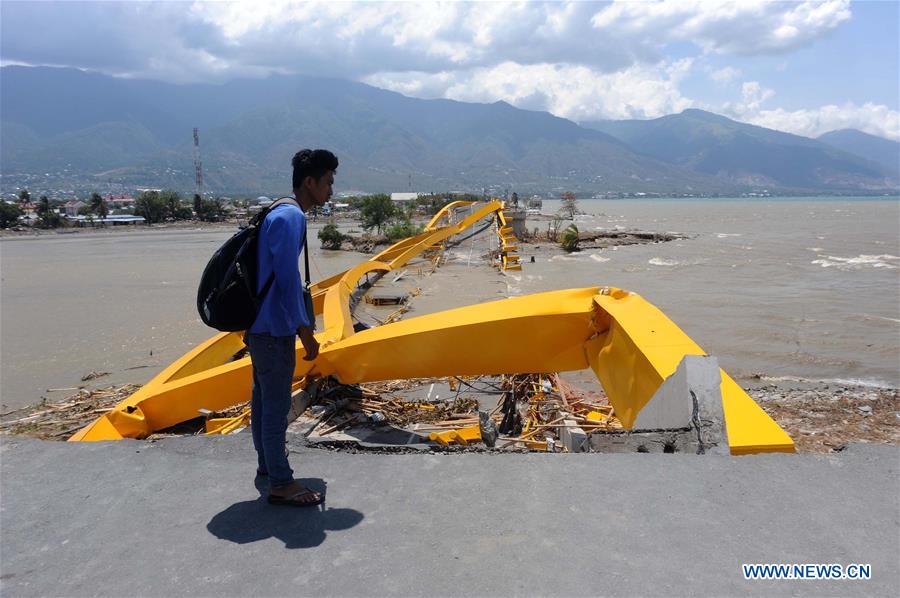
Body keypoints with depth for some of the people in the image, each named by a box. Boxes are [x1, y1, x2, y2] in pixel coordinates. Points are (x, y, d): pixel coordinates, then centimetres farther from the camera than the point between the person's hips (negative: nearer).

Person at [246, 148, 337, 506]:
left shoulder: (281, 214, 13)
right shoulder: (290, 218, -18)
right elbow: (287, 280, -22)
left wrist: (302, 320, 24)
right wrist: (306, 333, -18)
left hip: (261, 325, 10)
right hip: (274, 328, -10)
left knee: (263, 397, 19)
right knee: (277, 405, -2)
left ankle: (267, 462, 34)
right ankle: (280, 484, 7)